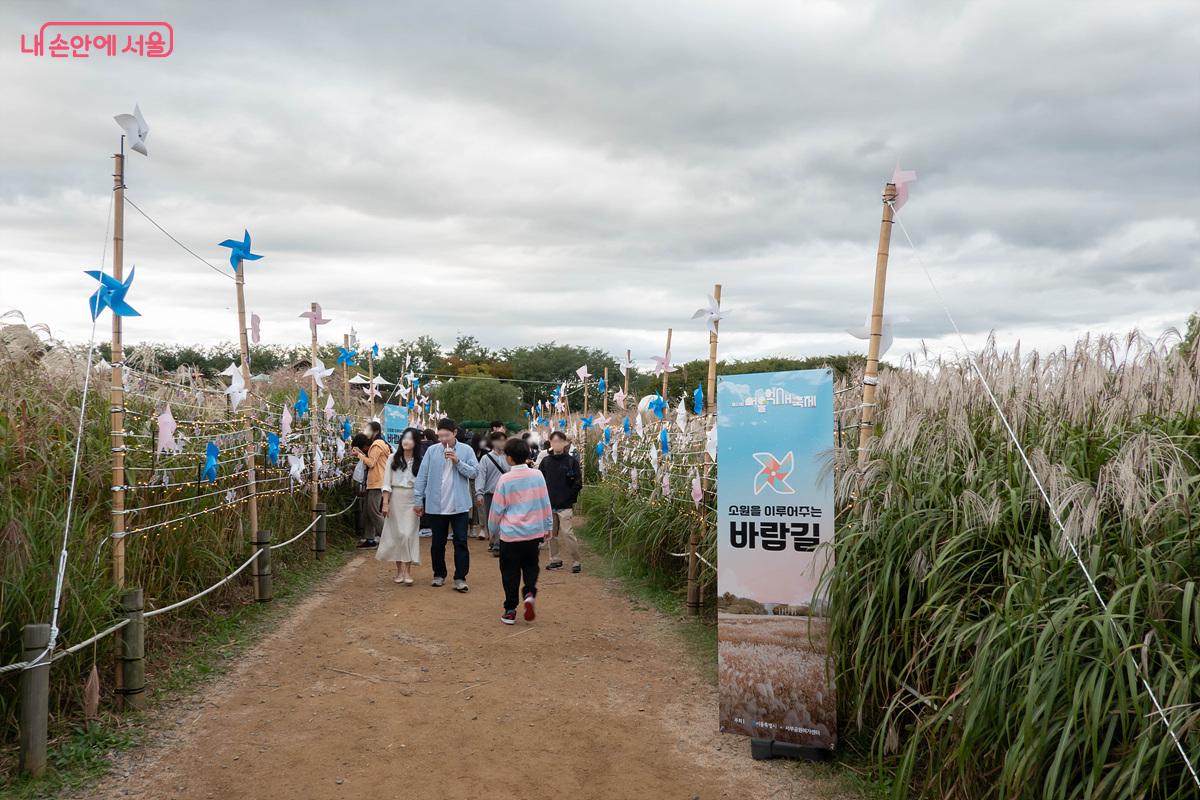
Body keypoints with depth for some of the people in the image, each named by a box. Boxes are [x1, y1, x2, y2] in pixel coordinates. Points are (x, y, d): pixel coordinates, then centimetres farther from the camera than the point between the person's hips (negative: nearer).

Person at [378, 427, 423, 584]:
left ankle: (408, 572, -4)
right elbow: (387, 482, 3)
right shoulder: (394, 459, 4)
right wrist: (385, 503, -3)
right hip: (395, 499, 1)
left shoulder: (419, 462, 0)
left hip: (411, 501, -1)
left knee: (409, 534, -7)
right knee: (396, 534, 3)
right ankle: (399, 571, 13)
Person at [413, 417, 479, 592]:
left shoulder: (466, 450, -2)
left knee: (461, 542, -2)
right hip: (436, 505, 1)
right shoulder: (432, 451, 0)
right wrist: (418, 500, 1)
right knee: (438, 543, 12)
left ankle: (460, 578, 3)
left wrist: (458, 462, -19)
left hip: (459, 505, -1)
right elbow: (422, 476, 2)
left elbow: (474, 472, -7)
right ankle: (439, 574, 25)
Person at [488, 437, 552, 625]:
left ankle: (510, 610, 11)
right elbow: (545, 503, 5)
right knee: (531, 566, 19)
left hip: (510, 534, -3)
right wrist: (547, 525, 17)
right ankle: (529, 593, -6)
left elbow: (497, 509, -4)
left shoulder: (505, 479, -11)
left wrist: (493, 530, 11)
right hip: (534, 532, 3)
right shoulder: (537, 475, -3)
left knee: (510, 572, 8)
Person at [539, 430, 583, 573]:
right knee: (552, 534, 10)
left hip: (565, 506, -4)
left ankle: (576, 562, 0)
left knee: (568, 534, -9)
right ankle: (555, 560, 22)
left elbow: (578, 482, -2)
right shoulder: (545, 461, 8)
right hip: (549, 505, 4)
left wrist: (569, 497, -6)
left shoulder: (571, 461, -1)